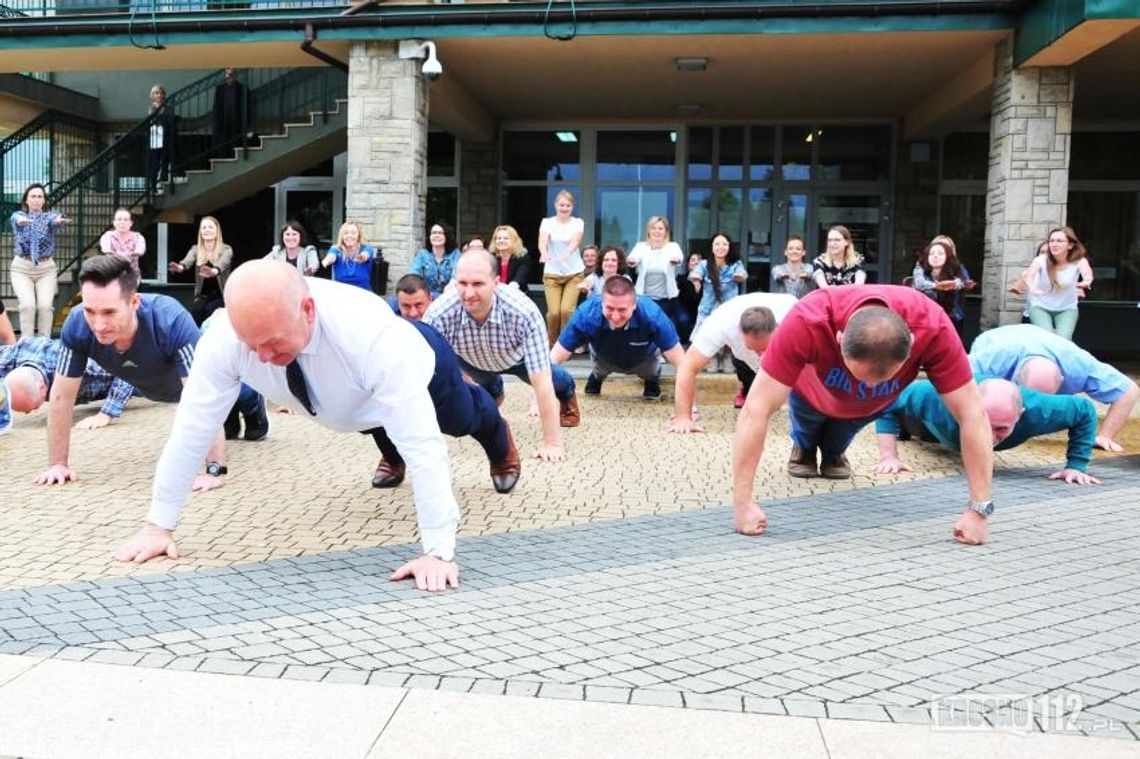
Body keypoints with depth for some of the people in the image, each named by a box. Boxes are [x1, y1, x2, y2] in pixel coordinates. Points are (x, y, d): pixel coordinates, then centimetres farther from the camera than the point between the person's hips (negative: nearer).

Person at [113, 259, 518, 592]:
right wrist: (158, 525, -26)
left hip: (416, 365, -2)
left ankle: (500, 443, 67)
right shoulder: (226, 336, -40)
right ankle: (392, 457, 72)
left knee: (462, 420, 31)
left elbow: (421, 443, -51)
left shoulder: (372, 336, -51)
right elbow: (192, 426, -31)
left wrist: (438, 551, -52)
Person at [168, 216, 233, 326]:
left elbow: (223, 263, -29)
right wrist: (180, 267, -46)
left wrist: (213, 271, -54)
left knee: (210, 309, -31)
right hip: (203, 297, 2)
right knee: (193, 314, -27)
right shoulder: (195, 249, 2)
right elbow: (188, 260, -19)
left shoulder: (226, 249, -7)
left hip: (221, 296, -2)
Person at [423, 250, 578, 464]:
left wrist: (552, 443, -41)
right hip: (474, 362, 1)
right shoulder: (438, 314, -42)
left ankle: (567, 392, 54)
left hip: (518, 359, -1)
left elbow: (541, 383, -42)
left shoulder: (525, 312, -45)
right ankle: (493, 394, 60)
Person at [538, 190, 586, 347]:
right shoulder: (547, 222, 0)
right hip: (552, 273, 0)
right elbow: (542, 240, -18)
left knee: (567, 310, -15)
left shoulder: (578, 222, 0)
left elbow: (575, 241, -20)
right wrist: (543, 253, -42)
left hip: (574, 273, 0)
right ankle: (552, 345, 14)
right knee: (553, 312, -10)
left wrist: (567, 253, -42)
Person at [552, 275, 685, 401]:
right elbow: (555, 358, -35)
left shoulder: (651, 314, -43)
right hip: (605, 360, 1)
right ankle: (597, 377, 24)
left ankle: (652, 379, 23)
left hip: (645, 360, -1)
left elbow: (680, 359, -37)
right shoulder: (586, 314, -41)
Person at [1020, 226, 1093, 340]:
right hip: (1041, 307, 0)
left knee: (1063, 339, -22)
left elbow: (1088, 275, -38)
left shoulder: (1079, 261, -16)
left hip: (1067, 309, 0)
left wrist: (1086, 282, -64)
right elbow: (1029, 275, -37)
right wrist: (1032, 287, -62)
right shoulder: (1041, 260, -17)